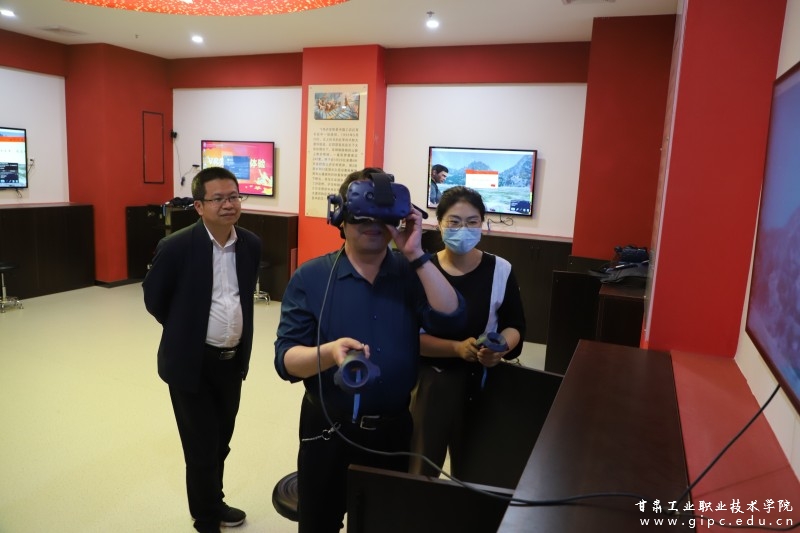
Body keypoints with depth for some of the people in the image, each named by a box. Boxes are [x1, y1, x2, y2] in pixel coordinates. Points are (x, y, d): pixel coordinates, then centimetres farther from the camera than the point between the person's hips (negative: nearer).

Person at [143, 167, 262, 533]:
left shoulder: (251, 244, -3)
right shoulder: (176, 247, -17)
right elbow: (154, 298, -2)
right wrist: (185, 331, 8)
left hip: (233, 360, 5)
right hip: (192, 363, -5)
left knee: (221, 442, 21)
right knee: (201, 448, 8)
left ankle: (214, 503, 44)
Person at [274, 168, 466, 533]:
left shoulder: (411, 274, -3)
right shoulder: (310, 277, -9)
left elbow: (450, 320, -17)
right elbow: (286, 358, -14)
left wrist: (416, 255, -21)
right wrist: (330, 352, -35)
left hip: (394, 429, 3)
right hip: (329, 430, -2)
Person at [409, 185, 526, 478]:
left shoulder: (500, 270, -5)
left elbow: (515, 324, 4)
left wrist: (500, 347, -18)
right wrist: (458, 348, -25)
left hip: (482, 383, 2)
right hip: (431, 381, -2)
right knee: (422, 468, 5)